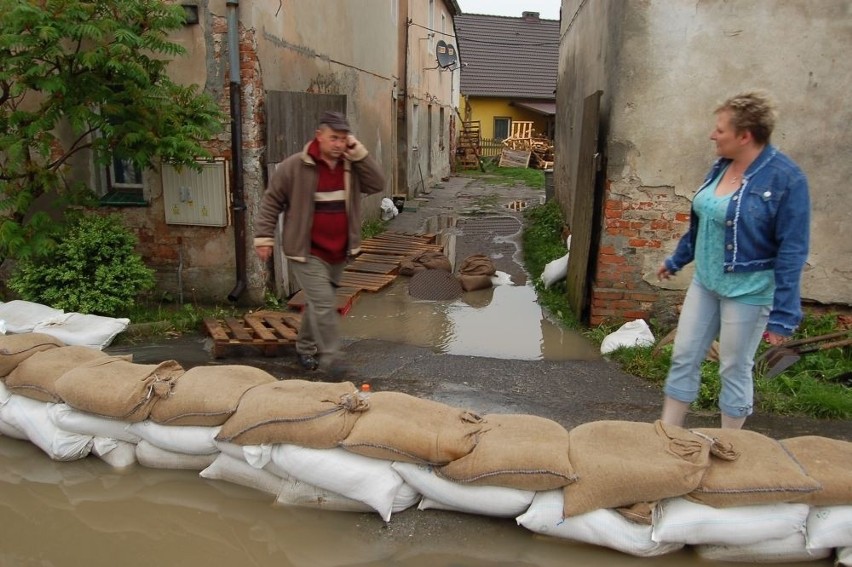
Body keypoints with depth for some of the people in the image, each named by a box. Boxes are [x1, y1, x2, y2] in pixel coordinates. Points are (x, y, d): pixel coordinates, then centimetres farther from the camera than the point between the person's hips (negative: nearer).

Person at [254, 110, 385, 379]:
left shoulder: (351, 165, 3)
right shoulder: (294, 166, -10)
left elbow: (377, 184, -8)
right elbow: (270, 201, -4)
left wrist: (359, 153, -12)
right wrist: (264, 237, -6)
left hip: (338, 251, 5)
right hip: (307, 252, -5)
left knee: (317, 303, 18)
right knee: (324, 303, -13)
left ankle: (306, 347, 36)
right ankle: (330, 357, -2)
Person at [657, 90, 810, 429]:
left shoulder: (786, 179, -18)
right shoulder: (721, 167, 2)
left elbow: (792, 252, -18)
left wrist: (783, 314, -19)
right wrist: (676, 260, 25)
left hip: (748, 291, -7)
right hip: (705, 281, 7)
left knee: (735, 371, 7)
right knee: (683, 357, 11)